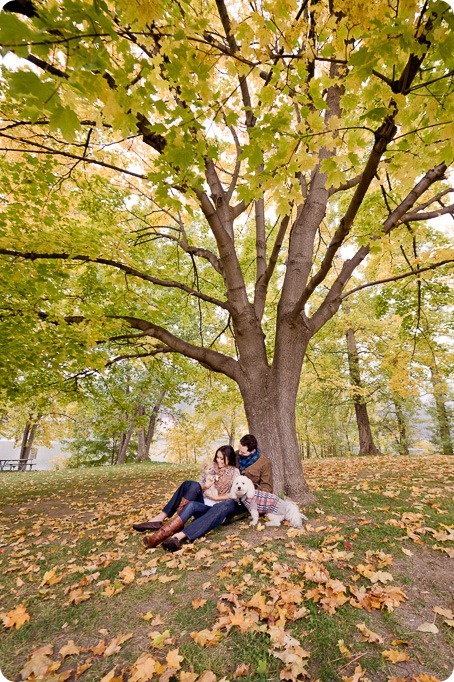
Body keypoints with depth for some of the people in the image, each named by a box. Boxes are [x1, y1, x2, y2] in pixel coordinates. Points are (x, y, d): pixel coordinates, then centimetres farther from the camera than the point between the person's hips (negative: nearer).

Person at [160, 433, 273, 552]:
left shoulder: (264, 463, -6)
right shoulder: (236, 455, 5)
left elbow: (267, 488, -1)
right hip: (232, 494, 9)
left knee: (222, 507, -37)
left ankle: (182, 535, -51)